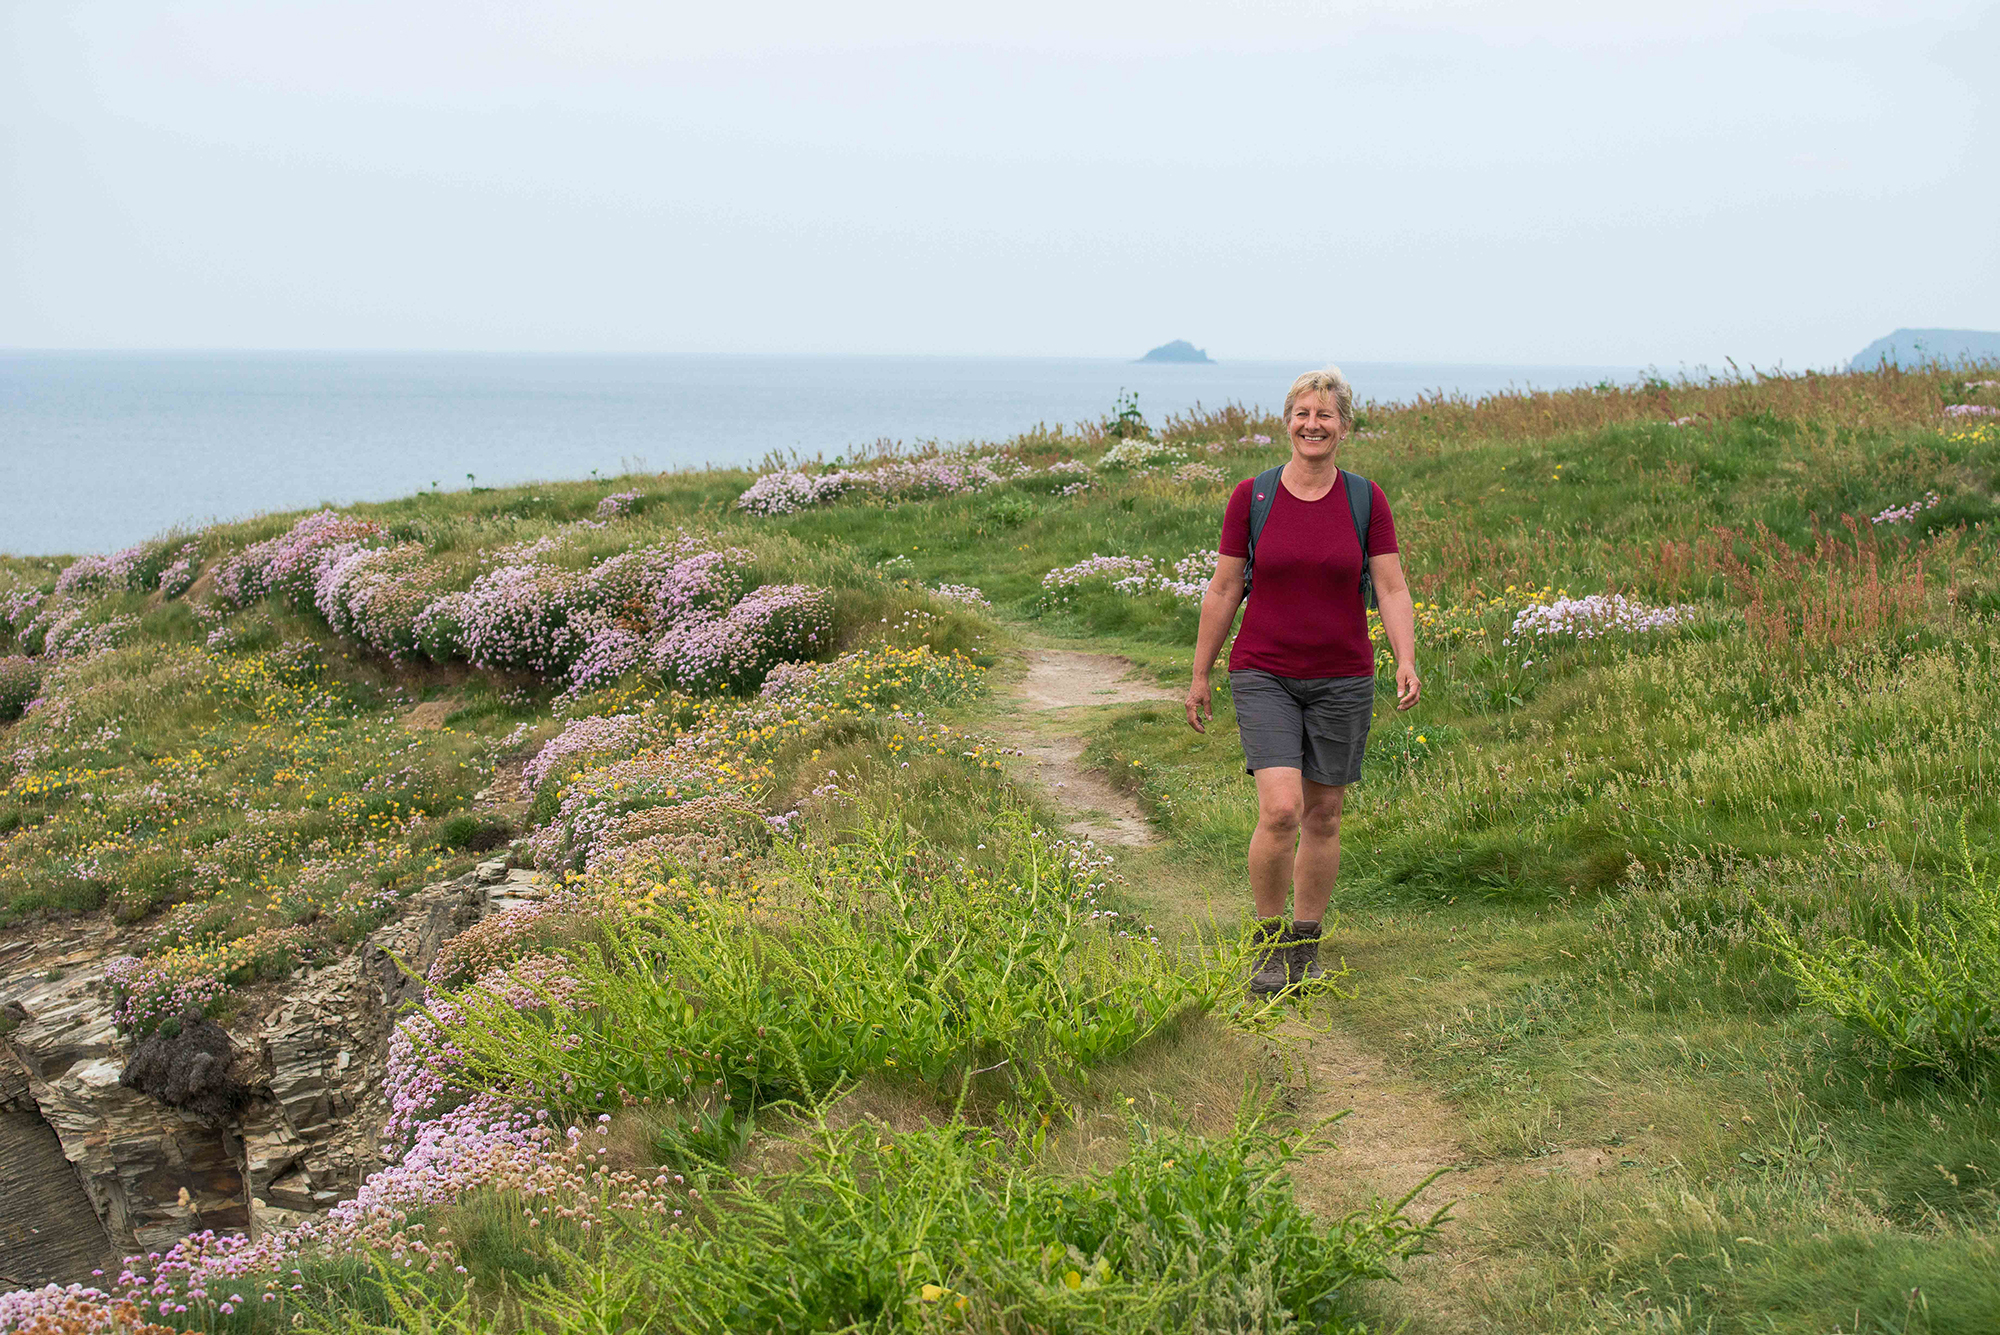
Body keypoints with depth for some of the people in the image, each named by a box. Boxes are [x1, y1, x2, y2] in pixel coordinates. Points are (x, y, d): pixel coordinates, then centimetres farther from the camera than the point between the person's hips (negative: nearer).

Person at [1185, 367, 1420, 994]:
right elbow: (1223, 590, 3)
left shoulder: (1366, 500, 0)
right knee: (1279, 810, -16)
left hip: (1342, 679, 2)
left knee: (1322, 816, 8)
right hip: (1264, 676, -2)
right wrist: (1200, 674, 6)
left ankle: (1305, 945, 25)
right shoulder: (1251, 496, -2)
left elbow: (1392, 589, -1)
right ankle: (1267, 941, 5)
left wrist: (1406, 659, -17)